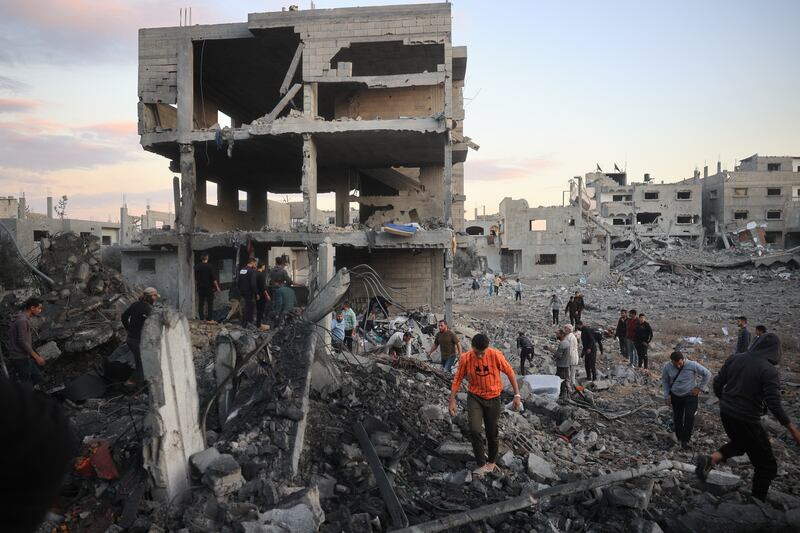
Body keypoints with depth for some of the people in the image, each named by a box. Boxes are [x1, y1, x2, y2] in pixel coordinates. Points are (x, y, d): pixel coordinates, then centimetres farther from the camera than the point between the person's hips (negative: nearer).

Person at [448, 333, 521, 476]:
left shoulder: (496, 355, -19)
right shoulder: (465, 358, -16)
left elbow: (510, 373, -6)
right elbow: (457, 379, -4)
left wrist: (517, 395, -6)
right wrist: (452, 401, -5)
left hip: (493, 398, 0)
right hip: (475, 397, 0)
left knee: (492, 433, 12)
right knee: (474, 430, -16)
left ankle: (491, 461, 37)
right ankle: (482, 464, 2)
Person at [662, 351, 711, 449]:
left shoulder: (692, 365, -19)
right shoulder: (667, 366, -12)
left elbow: (707, 374, -5)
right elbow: (665, 381, 3)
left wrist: (699, 388, -8)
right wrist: (667, 396, 0)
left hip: (690, 396, -2)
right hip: (675, 397, 2)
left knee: (689, 417, -12)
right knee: (677, 417, 10)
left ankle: (685, 440, -1)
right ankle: (679, 438, 27)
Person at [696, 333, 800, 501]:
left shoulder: (734, 359, 0)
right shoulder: (769, 370, -17)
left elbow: (717, 383, 6)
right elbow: (774, 404, -22)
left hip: (726, 413, 6)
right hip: (746, 419, -6)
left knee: (739, 443, 32)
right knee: (766, 465, 13)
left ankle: (711, 459, 8)